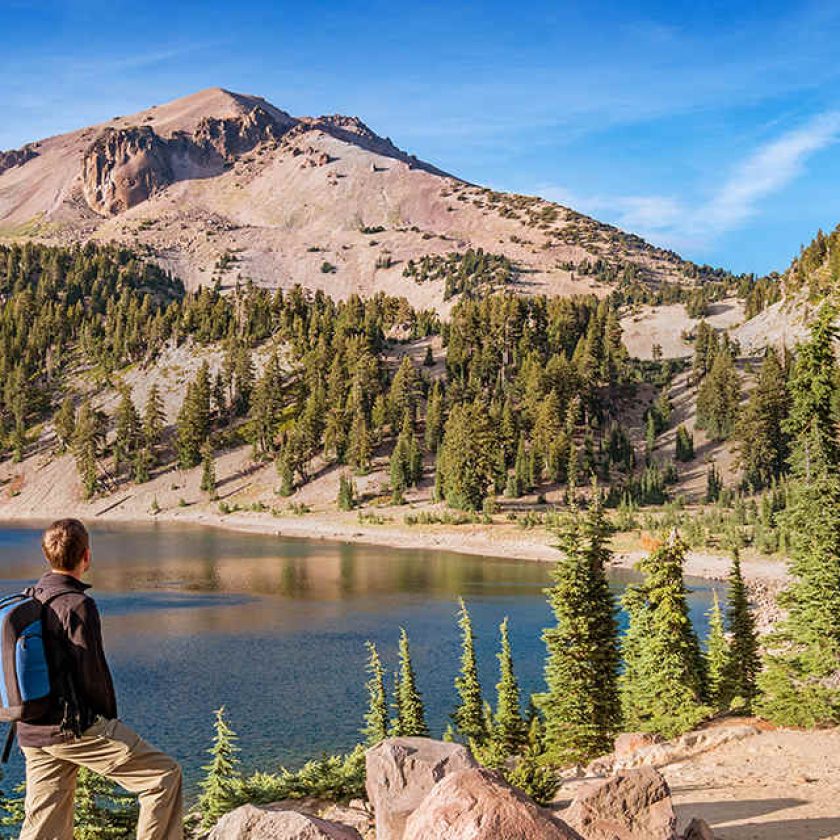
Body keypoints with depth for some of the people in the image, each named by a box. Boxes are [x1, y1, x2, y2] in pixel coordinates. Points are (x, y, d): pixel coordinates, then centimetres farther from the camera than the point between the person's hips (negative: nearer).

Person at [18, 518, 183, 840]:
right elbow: (92, 672, -14)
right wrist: (110, 720, 3)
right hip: (74, 727, -8)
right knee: (165, 775, 0)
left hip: (33, 732, 9)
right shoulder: (77, 605, -15)